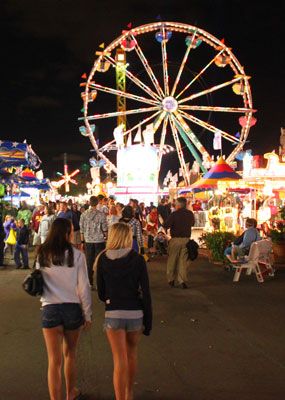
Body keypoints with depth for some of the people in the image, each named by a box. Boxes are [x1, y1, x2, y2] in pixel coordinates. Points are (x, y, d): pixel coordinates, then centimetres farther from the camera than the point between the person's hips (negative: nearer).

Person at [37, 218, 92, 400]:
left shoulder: (42, 255, -1)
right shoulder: (77, 255, -9)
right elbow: (83, 287, -7)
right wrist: (88, 314, 2)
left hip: (50, 310, 0)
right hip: (73, 309, 0)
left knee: (55, 361, 7)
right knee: (70, 355, 21)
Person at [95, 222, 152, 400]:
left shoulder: (103, 259, -4)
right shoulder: (138, 259, -8)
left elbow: (101, 293, 2)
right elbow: (146, 293, -9)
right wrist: (148, 321, -1)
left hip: (113, 315, -1)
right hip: (135, 314, 1)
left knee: (120, 361, 8)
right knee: (132, 355, 23)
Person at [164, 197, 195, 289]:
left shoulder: (174, 214, -13)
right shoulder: (190, 214, 2)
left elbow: (165, 226, -18)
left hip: (175, 239, -3)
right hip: (186, 239, 3)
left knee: (172, 260, 11)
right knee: (183, 261, 7)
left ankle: (171, 280, 19)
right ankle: (182, 281, 2)